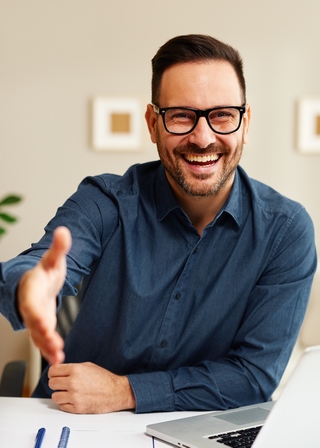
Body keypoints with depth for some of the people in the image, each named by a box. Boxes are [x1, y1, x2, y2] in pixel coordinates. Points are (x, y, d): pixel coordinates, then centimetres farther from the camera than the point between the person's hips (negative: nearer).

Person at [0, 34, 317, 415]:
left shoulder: (286, 231, -8)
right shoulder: (106, 202, -8)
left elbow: (257, 373, -10)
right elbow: (45, 263, -27)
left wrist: (125, 391, -16)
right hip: (75, 426, 0)